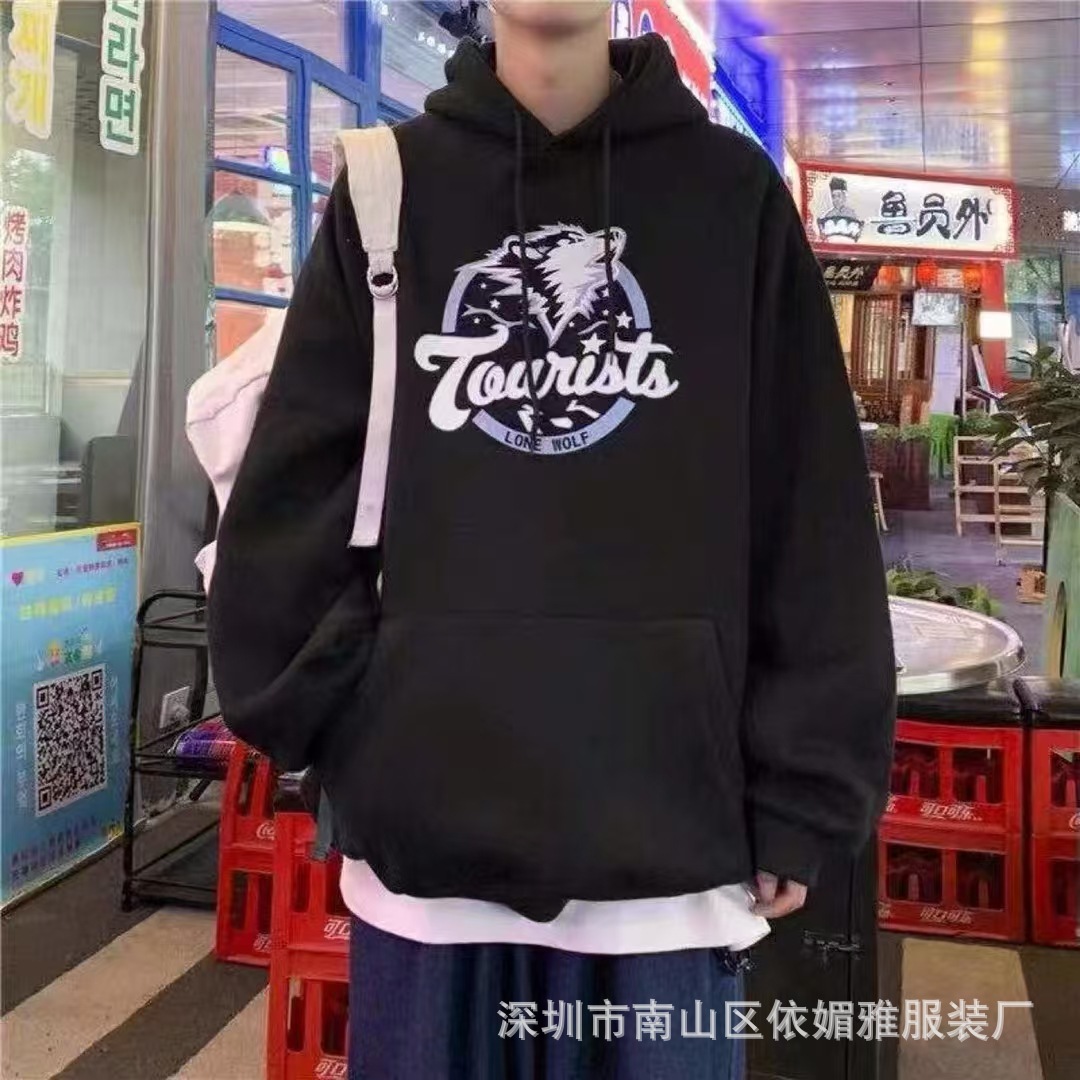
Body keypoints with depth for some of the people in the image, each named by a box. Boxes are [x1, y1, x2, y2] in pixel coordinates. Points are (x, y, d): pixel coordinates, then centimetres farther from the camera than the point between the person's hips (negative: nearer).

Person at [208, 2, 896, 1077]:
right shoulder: (391, 185, 6)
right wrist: (321, 714, -2)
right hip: (425, 816, 1)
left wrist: (801, 793, -1)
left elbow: (815, 524, 0)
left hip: (666, 818, 0)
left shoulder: (732, 192, 3)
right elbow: (299, 485, 4)